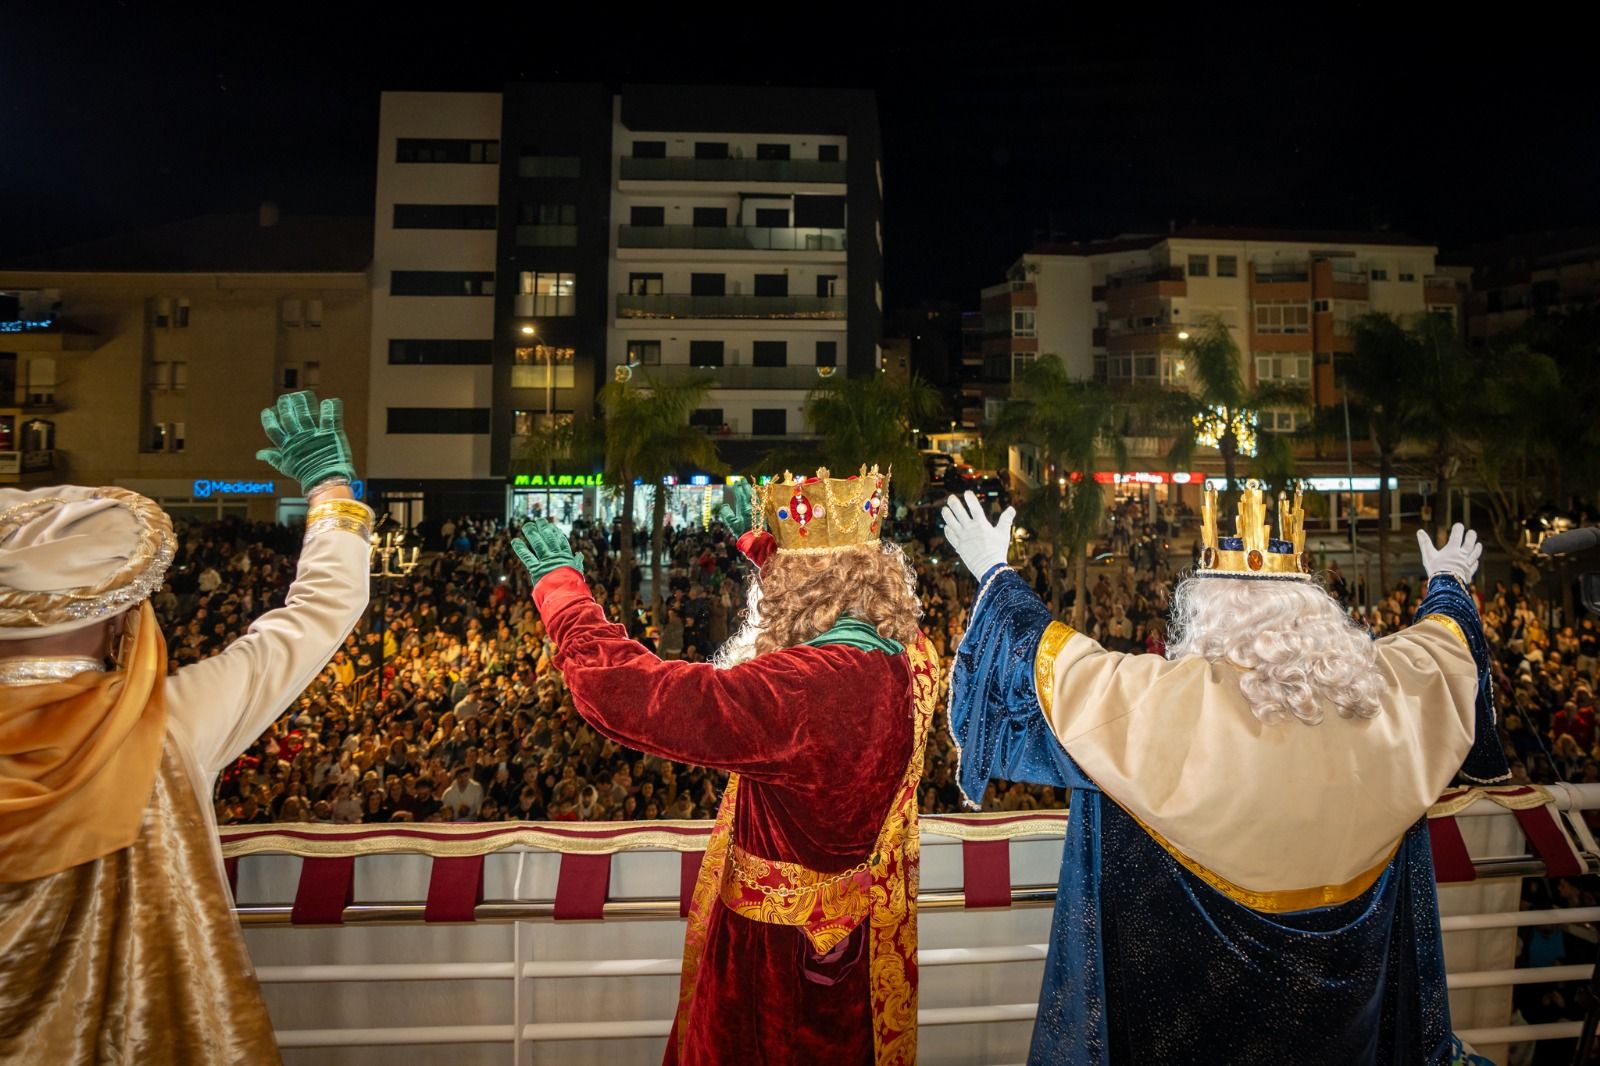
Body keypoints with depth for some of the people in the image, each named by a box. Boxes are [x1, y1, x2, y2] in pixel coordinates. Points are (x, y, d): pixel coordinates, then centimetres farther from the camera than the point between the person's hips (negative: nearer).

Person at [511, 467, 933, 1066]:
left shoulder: (799, 687, -35)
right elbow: (833, 596, 12)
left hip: (784, 943, -7)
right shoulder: (910, 657, -9)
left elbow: (629, 692, -34)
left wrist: (562, 588, -20)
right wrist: (759, 543, 23)